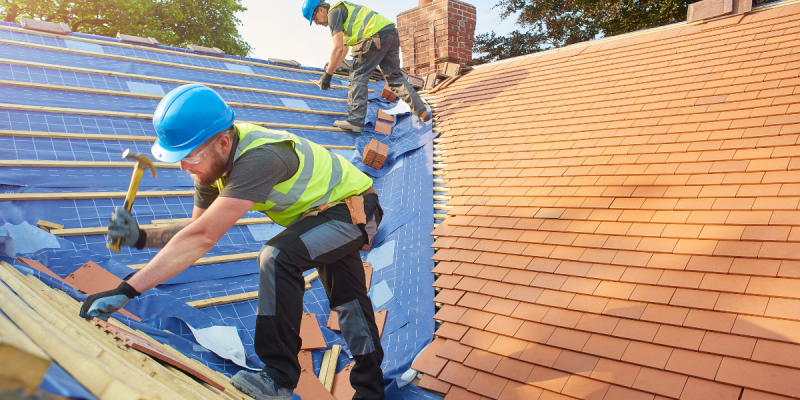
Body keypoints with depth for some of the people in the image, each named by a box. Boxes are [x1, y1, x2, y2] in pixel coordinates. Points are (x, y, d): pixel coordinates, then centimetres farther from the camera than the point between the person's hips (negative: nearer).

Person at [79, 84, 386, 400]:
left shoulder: (258, 158, -39)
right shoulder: (214, 160, -10)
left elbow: (203, 237, -44)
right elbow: (199, 229, -3)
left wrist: (125, 291, -42)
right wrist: (140, 237, -19)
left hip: (356, 207, -9)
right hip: (332, 208, 9)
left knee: (278, 257, -31)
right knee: (348, 300, 19)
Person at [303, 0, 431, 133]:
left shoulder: (334, 12, 1)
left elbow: (338, 49, -9)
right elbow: (344, 50, 38)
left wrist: (327, 74, -3)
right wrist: (331, 68, 39)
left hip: (376, 37, -10)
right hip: (392, 35, 10)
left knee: (358, 76, -2)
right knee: (395, 77, 17)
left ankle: (355, 121, -6)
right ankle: (422, 111, 17)